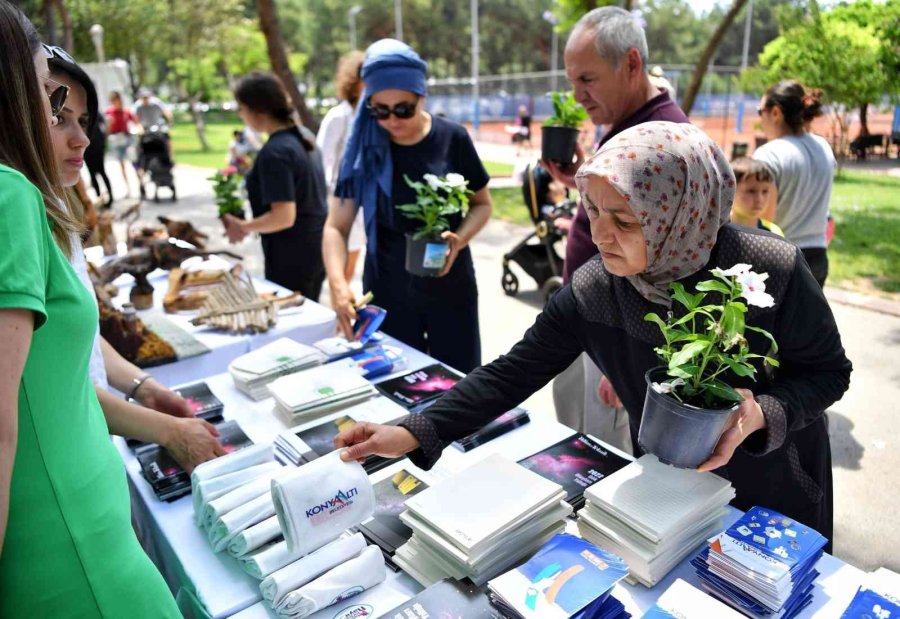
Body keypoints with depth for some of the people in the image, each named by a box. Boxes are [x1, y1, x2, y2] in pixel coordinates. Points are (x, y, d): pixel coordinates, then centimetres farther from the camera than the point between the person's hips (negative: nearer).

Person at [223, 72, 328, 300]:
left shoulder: (274, 152, -21)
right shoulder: (303, 136, 5)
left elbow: (284, 217, -25)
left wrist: (243, 227, -11)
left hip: (292, 257, -9)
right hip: (315, 247, 9)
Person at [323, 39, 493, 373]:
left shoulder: (452, 139, -7)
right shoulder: (364, 147, -6)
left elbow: (482, 203, 4)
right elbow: (336, 226, -5)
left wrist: (459, 239, -17)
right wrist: (338, 283, -22)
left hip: (451, 285, 0)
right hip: (387, 290, 1)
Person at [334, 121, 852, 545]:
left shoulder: (775, 272, -29)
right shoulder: (592, 292, -24)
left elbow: (829, 371, -14)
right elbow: (514, 372, -20)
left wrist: (761, 414, -35)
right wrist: (414, 433, -28)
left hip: (776, 488, -1)